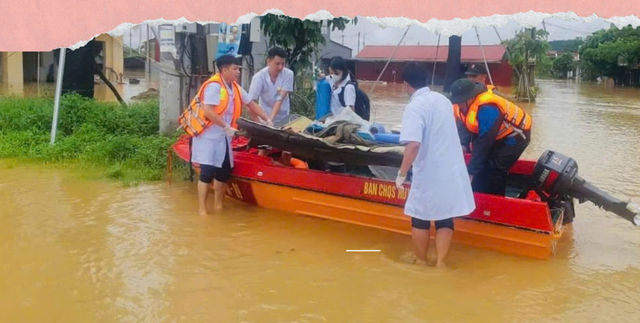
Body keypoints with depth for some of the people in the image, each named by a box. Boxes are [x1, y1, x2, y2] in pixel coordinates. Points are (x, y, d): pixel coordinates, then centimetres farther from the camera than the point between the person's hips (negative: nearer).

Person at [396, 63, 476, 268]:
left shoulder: (414, 107, -16)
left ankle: (421, 262, 24)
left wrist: (402, 174, -22)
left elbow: (414, 144, -30)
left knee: (420, 218, 13)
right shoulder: (443, 100, 8)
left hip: (428, 173, -6)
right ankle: (440, 262, 13)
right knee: (445, 218, 13)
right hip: (452, 170, 6)